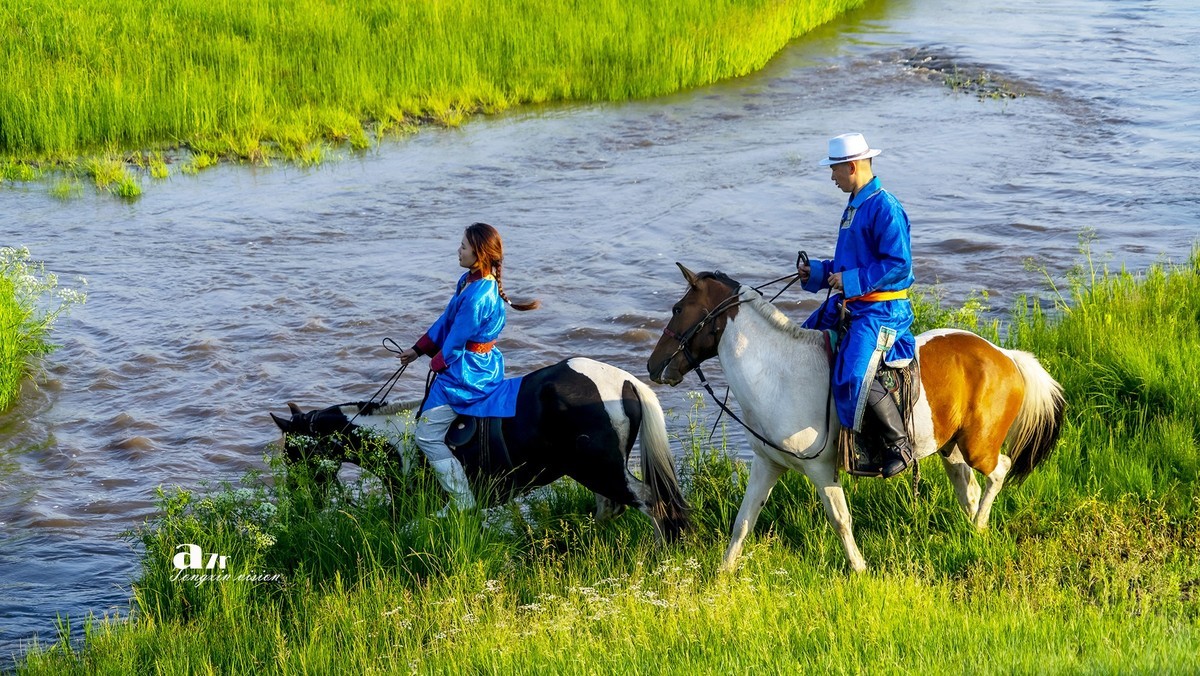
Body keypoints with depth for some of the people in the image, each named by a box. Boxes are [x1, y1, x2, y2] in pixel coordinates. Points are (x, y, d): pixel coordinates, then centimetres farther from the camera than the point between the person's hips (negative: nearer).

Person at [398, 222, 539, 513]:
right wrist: (418, 349, 18)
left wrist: (437, 365, 0)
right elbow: (446, 321, 15)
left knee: (427, 435, -4)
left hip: (465, 371, -10)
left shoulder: (477, 296, -27)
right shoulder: (469, 280, 5)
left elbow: (456, 340, -18)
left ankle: (462, 502, 1)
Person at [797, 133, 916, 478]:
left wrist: (851, 281, -22)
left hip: (881, 310, -11)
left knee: (853, 377, -27)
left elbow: (899, 265, -21)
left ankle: (899, 445, -12)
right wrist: (817, 272, 10)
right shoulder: (854, 206, 15)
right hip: (849, 304, 11)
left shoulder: (884, 208, -16)